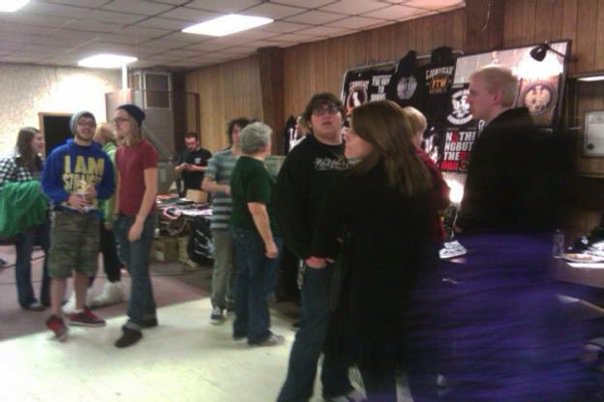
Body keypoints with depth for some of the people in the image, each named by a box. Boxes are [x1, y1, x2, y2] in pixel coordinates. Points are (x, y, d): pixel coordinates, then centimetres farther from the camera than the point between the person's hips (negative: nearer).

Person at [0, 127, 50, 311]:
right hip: (24, 218, -7)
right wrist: (28, 189, -19)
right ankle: (27, 299, 18)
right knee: (24, 258, 5)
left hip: (43, 216, 7)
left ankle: (48, 296, 20)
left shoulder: (40, 162, 11)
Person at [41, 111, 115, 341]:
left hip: (91, 217, 4)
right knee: (60, 268, -5)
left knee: (85, 267, 12)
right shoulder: (59, 154, -4)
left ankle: (80, 311, 25)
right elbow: (47, 184, -6)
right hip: (65, 216, -4)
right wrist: (67, 197, -22)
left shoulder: (102, 157, 7)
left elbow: (109, 187, 7)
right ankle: (55, 317, 4)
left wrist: (97, 192, -15)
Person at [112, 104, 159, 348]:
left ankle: (133, 325, 4)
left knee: (138, 271, -2)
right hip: (123, 218, 8)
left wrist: (139, 221, -17)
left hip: (141, 219, -8)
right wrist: (116, 214, 9)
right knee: (134, 270, 13)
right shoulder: (120, 152, 13)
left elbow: (151, 189, -15)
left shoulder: (146, 150, -11)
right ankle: (149, 315, 25)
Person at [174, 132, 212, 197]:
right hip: (186, 188, 5)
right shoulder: (183, 154, 13)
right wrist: (182, 167, -8)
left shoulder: (205, 153, -2)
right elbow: (176, 170, 15)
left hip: (201, 188, -5)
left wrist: (197, 168, -15)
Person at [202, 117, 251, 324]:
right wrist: (225, 188, -23)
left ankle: (234, 300, 29)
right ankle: (218, 305, 13)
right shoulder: (219, 158, -1)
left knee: (241, 264, 13)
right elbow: (205, 185, -6)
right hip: (223, 219, -3)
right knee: (222, 264, 0)